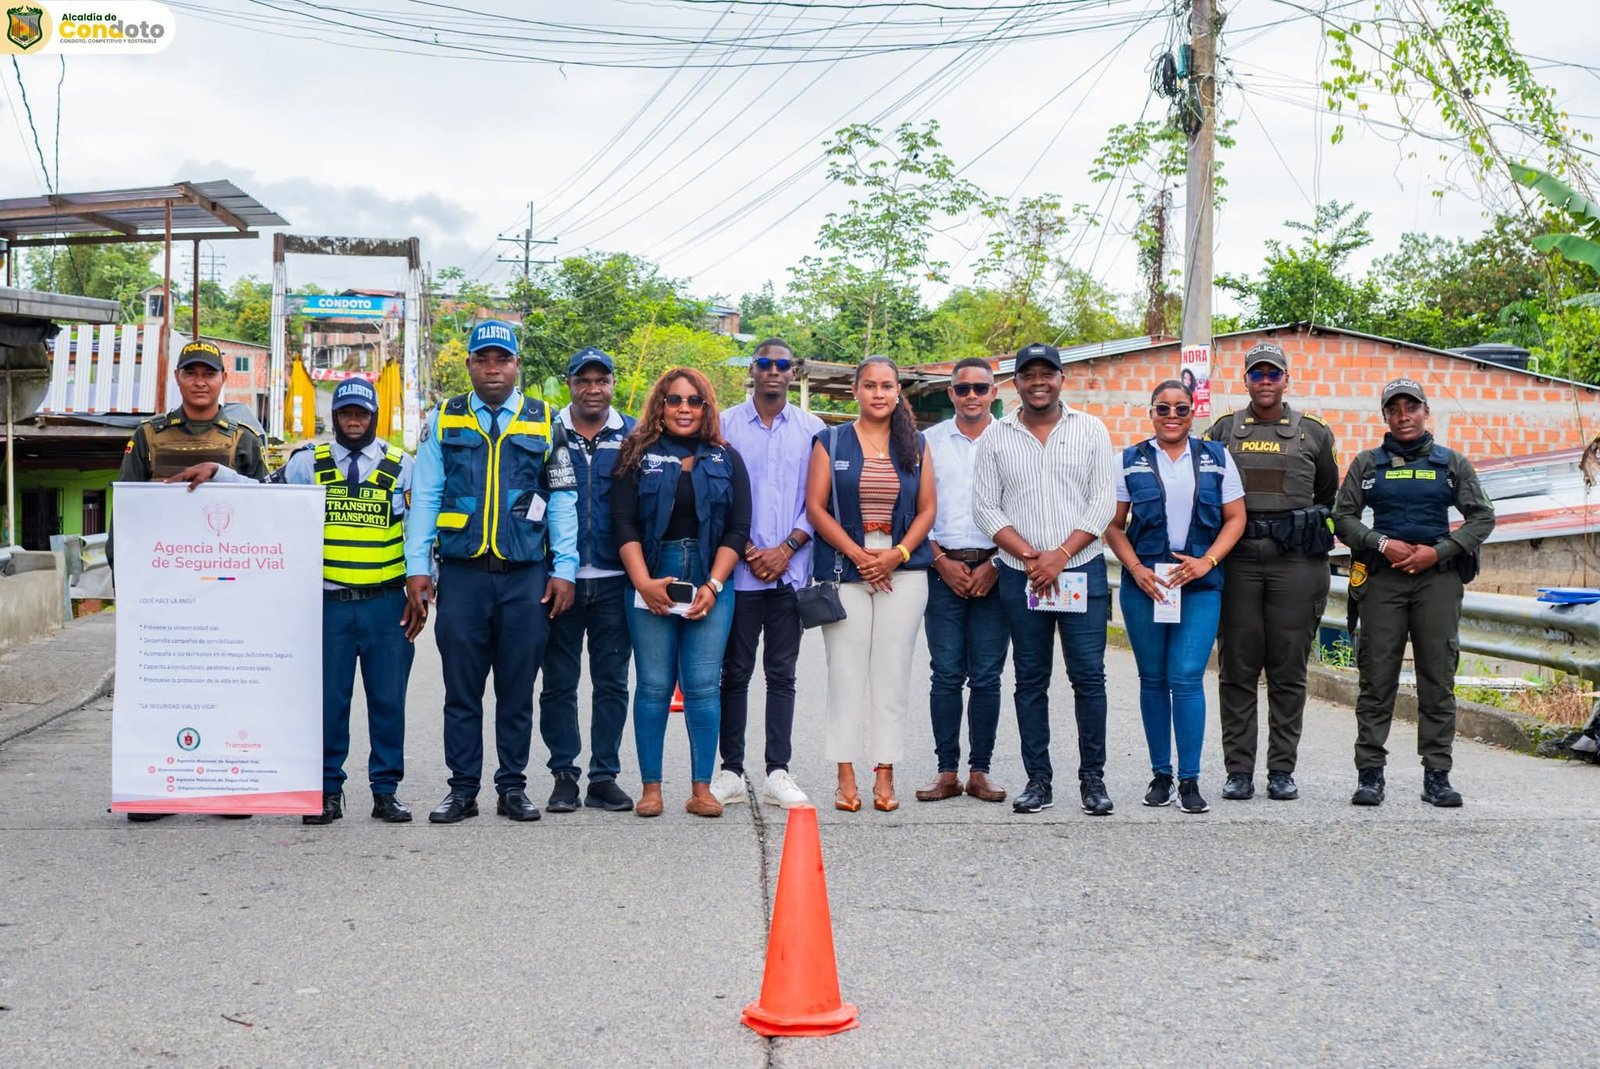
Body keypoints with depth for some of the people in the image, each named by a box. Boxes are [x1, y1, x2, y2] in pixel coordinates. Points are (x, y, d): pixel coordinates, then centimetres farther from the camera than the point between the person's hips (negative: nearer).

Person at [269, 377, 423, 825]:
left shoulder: (402, 467, 8)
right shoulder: (308, 463, 7)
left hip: (386, 604, 0)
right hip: (328, 603, 0)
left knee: (388, 700, 3)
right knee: (327, 700, 1)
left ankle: (386, 791, 13)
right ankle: (328, 791, 12)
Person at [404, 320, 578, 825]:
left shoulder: (544, 422, 9)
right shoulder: (444, 421, 9)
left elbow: (563, 499, 7)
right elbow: (424, 496, 7)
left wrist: (564, 570, 0)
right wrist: (417, 567, -1)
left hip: (526, 575, 0)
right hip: (461, 574, 0)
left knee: (518, 688, 6)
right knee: (461, 689, 3)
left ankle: (512, 787, 16)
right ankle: (463, 789, 13)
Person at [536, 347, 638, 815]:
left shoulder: (634, 435, 7)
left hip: (614, 579, 1)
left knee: (612, 682, 6)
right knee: (559, 683, 5)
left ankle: (605, 776, 14)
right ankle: (563, 776, 15)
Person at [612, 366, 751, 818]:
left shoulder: (727, 459, 11)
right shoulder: (639, 456, 8)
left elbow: (738, 529, 5)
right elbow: (624, 523, 0)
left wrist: (713, 586, -6)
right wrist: (643, 582, -11)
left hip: (710, 584, 1)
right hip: (650, 583, -1)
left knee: (703, 687, -1)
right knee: (653, 686, 0)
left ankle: (701, 789, 4)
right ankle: (650, 787, 6)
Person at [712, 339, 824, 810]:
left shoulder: (812, 429, 7)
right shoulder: (726, 425, 4)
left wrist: (786, 548, -7)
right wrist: (746, 551, -7)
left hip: (791, 571, 1)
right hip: (740, 571, -1)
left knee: (782, 674, 5)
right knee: (735, 673, 3)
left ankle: (778, 772, 10)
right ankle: (731, 771, 10)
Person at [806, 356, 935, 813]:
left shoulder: (915, 445, 11)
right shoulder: (831, 442, 6)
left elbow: (927, 509, 7)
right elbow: (816, 506, -1)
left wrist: (896, 555, -8)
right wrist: (859, 555, -9)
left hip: (902, 572, 1)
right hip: (844, 570, -1)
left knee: (892, 674, 1)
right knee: (845, 672, -2)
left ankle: (885, 775, 8)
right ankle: (846, 777, 4)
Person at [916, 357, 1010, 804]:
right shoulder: (930, 441, 8)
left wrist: (995, 565, -6)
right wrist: (942, 560, -3)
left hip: (995, 571, 0)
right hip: (943, 569, 1)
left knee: (987, 677, 2)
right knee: (946, 675, 1)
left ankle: (979, 771, 10)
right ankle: (947, 772, 7)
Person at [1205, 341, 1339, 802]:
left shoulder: (1313, 432, 10)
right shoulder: (1222, 431, 9)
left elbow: (1329, 495, 18)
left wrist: (1312, 536, 11)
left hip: (1295, 560, 0)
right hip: (1237, 558, 0)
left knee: (1288, 669, 3)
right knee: (1237, 668, 1)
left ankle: (1282, 770, 10)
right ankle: (1239, 770, 7)